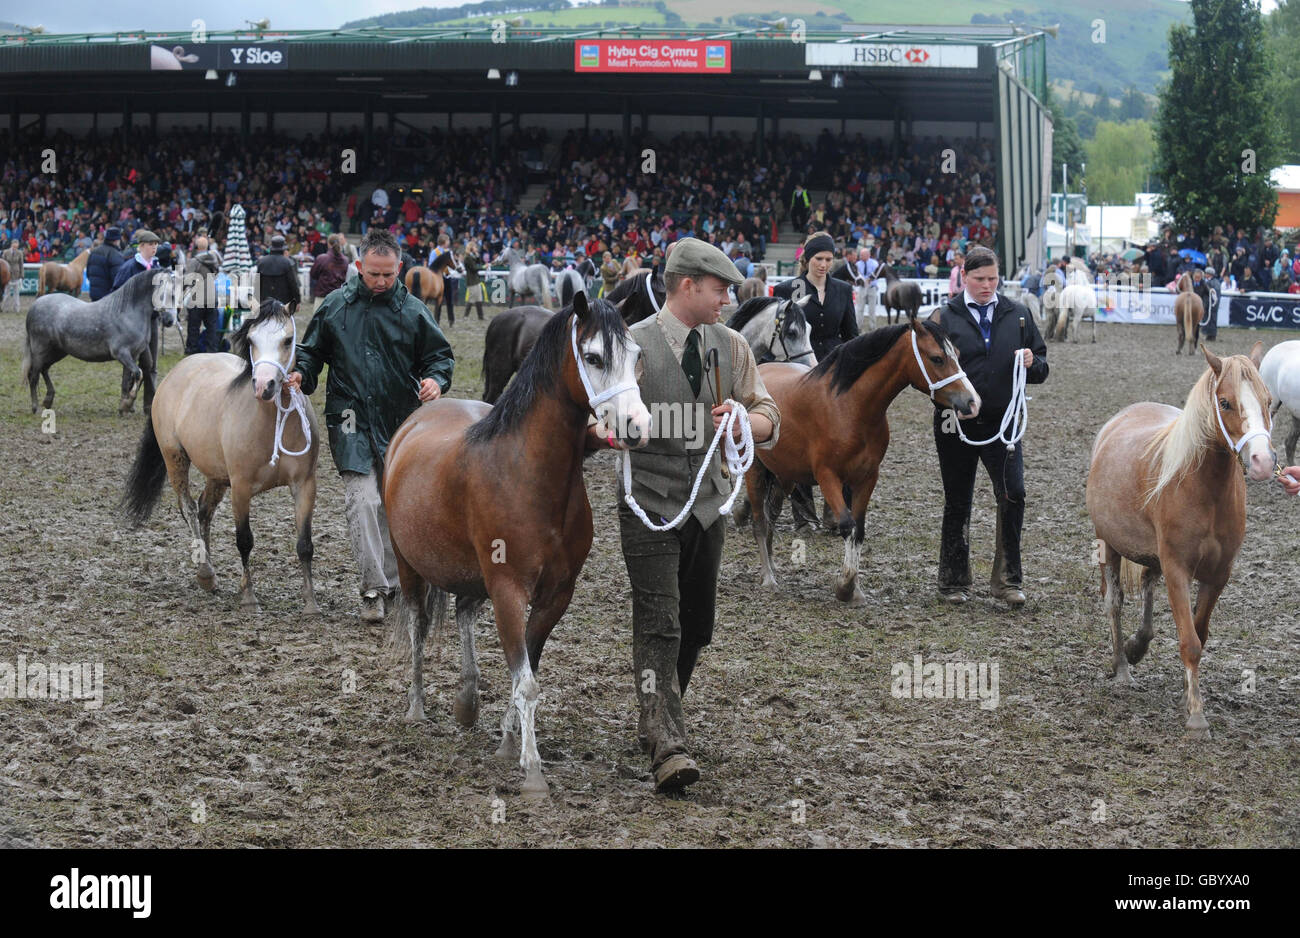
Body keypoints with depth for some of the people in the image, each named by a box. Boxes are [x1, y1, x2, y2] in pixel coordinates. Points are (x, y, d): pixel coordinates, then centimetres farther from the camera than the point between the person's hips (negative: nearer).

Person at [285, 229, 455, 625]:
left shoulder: (412, 310, 3)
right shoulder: (335, 306, 3)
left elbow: (440, 355, 7)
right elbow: (313, 351, 12)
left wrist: (436, 380, -14)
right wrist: (301, 374, -9)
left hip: (401, 421, 1)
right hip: (352, 419, -1)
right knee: (362, 501, -13)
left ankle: (393, 580, 26)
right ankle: (373, 588, -9)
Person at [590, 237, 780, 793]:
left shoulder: (730, 347, 8)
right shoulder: (632, 346, -8)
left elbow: (769, 420, 7)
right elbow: (594, 422, -7)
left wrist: (742, 420, -16)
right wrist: (605, 432, -32)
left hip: (707, 502, 6)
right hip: (649, 505, -6)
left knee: (696, 627, 13)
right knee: (659, 625, -15)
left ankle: (657, 721, 32)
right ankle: (667, 747, -22)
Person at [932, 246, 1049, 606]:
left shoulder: (1017, 315, 9)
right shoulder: (946, 317, 2)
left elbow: (1041, 368, 14)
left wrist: (1032, 364, -9)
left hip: (1002, 420, 1)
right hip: (956, 422, -1)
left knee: (1013, 494, -12)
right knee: (957, 502, 8)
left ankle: (1007, 580, -2)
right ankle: (953, 581, 19)